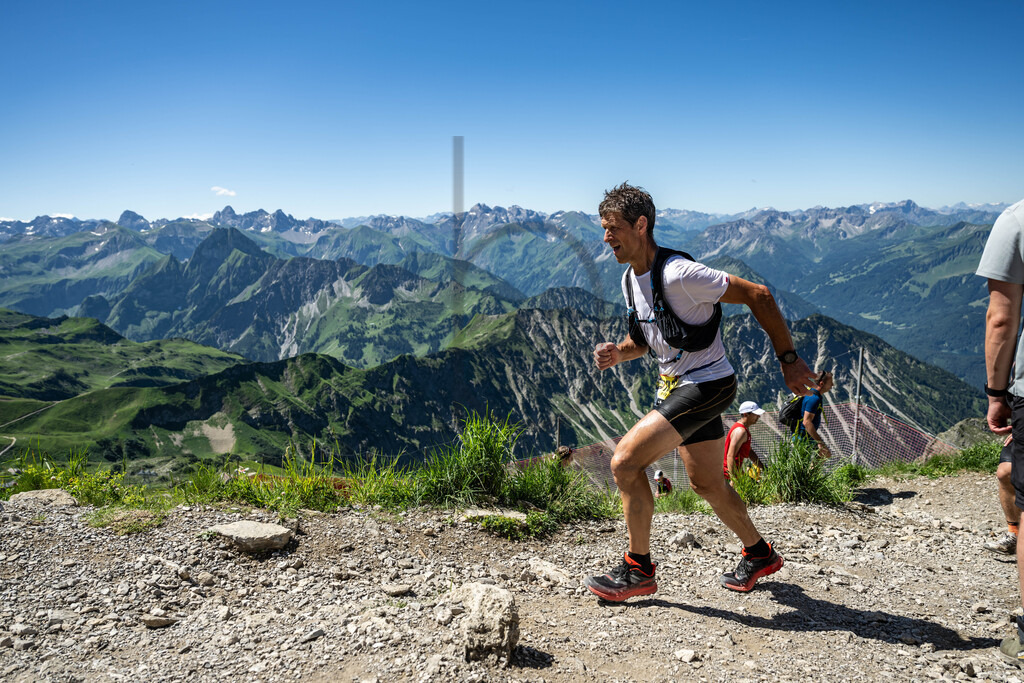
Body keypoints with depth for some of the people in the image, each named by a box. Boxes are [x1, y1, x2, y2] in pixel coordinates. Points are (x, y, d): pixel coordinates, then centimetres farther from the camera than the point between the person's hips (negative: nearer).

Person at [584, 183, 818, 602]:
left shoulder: (679, 274, -23)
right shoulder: (630, 280, 4)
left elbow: (758, 296, -19)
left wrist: (788, 360, -15)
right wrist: (618, 354, -4)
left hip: (706, 385, -9)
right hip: (677, 386, 9)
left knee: (625, 461, -16)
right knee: (706, 484, 20)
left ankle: (638, 570, 0)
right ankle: (760, 555, 41)